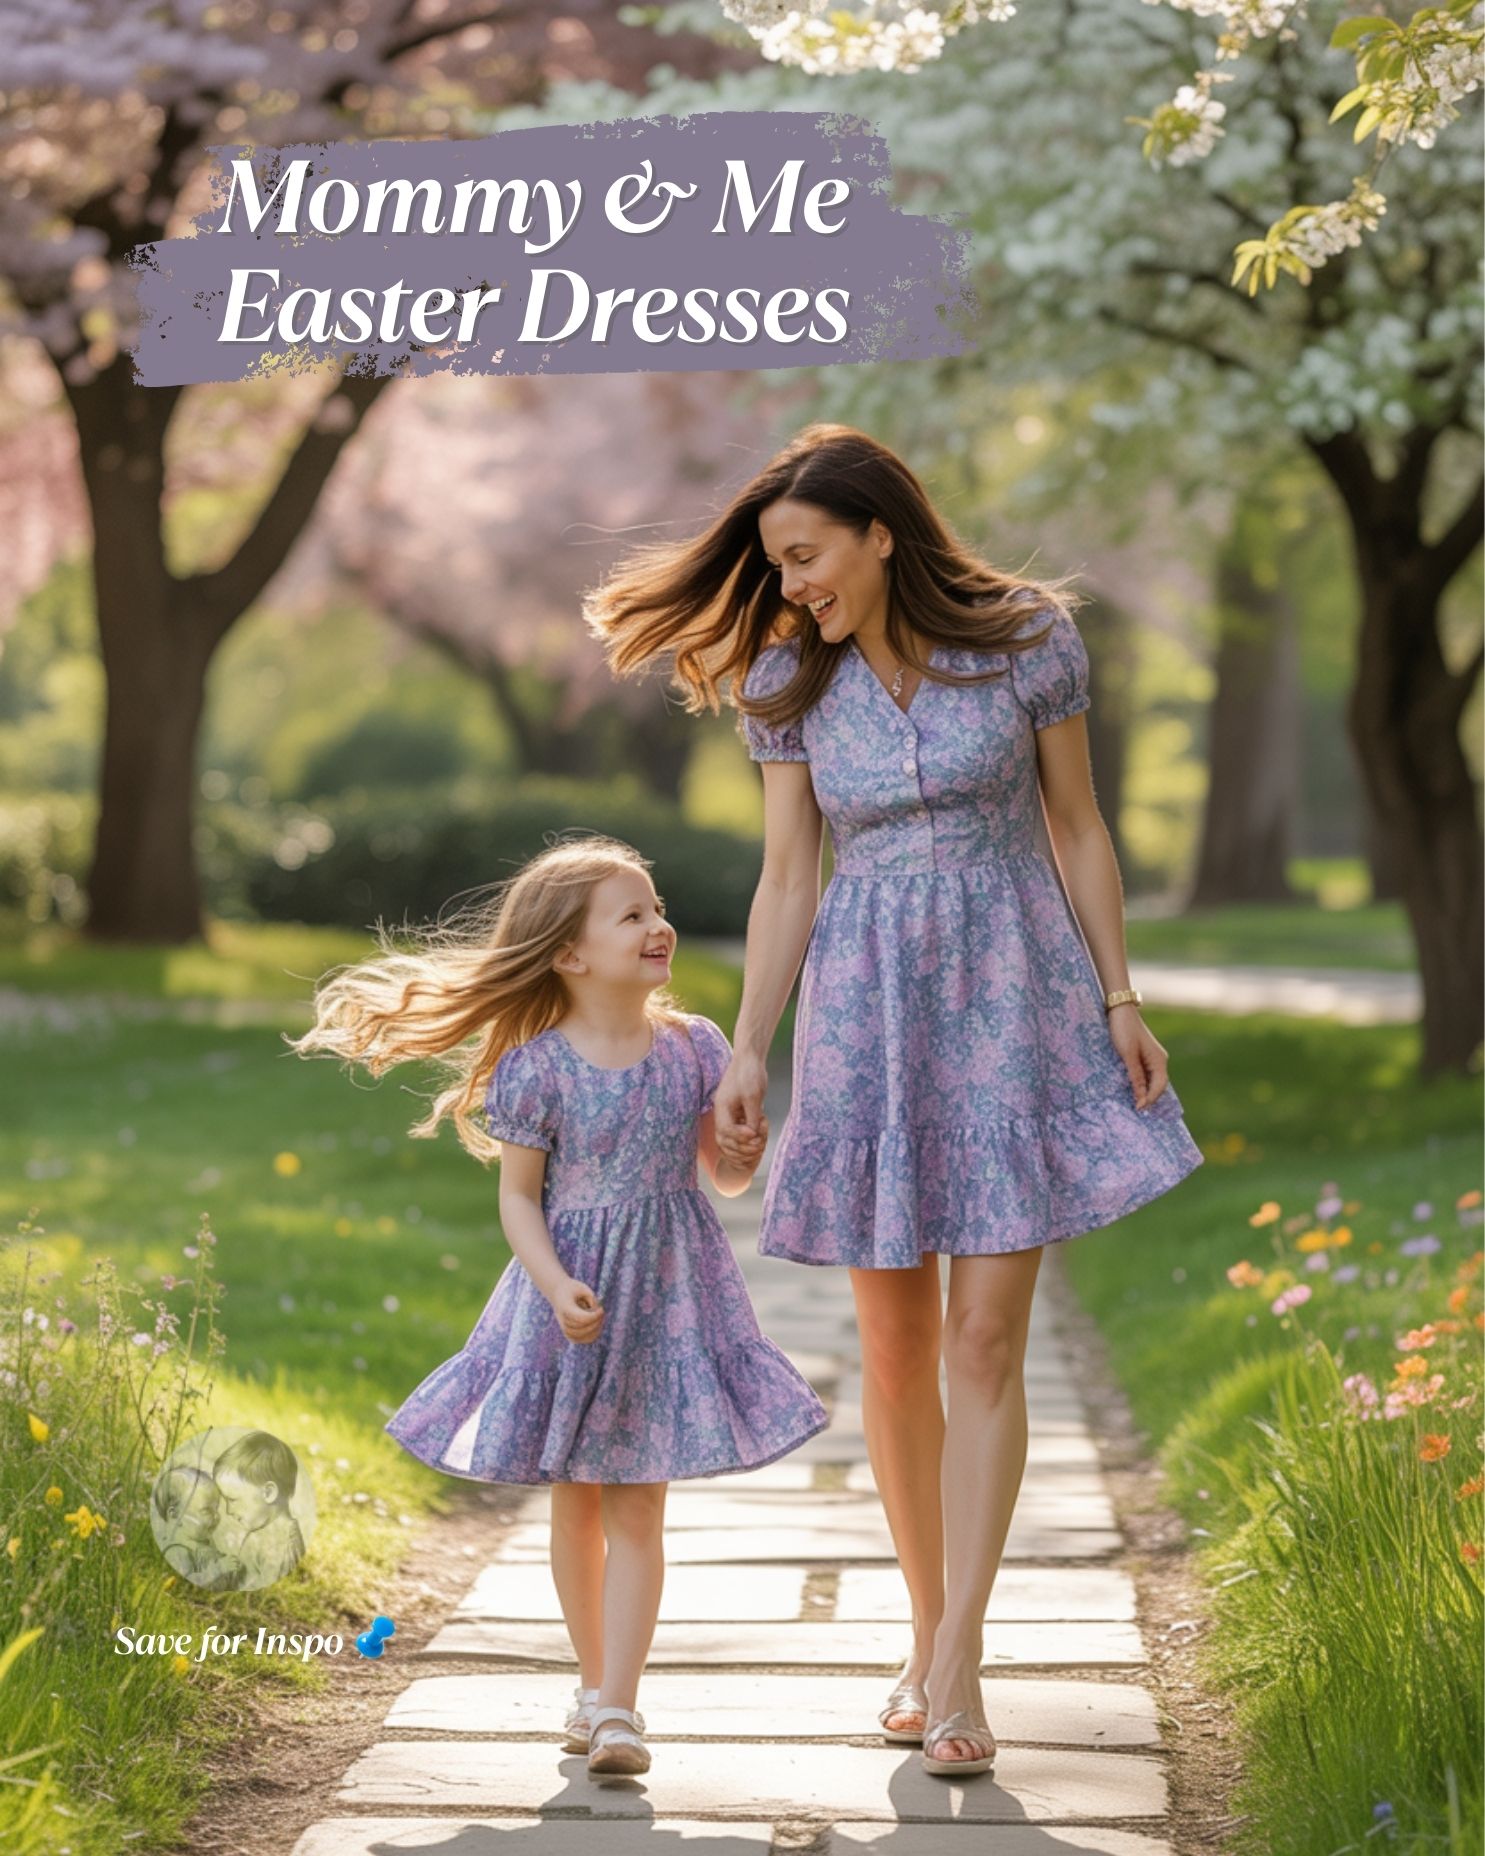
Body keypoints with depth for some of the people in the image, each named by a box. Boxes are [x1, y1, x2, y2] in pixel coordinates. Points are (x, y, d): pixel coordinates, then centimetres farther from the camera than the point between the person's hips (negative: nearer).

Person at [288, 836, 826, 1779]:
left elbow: (723, 1175, 8)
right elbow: (519, 1197, -6)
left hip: (670, 1294, 1)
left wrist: (745, 1155, -15)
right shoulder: (536, 1070, -10)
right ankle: (595, 1683, 29)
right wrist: (556, 1285, -20)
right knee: (575, 1506, 11)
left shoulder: (695, 1048, -2)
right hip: (573, 1300, -1)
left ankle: (617, 1706, -2)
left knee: (636, 1507, -2)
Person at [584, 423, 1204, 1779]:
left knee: (985, 1343, -7)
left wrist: (1119, 999, 1)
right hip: (865, 1006, 2)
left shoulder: (1027, 640, -4)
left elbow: (1076, 827, 3)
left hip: (1012, 998, -2)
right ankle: (929, 1636, 20)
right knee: (895, 1347, 6)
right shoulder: (790, 679, 1)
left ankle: (955, 1667, -6)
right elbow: (789, 878, 4)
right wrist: (748, 1051, -1)